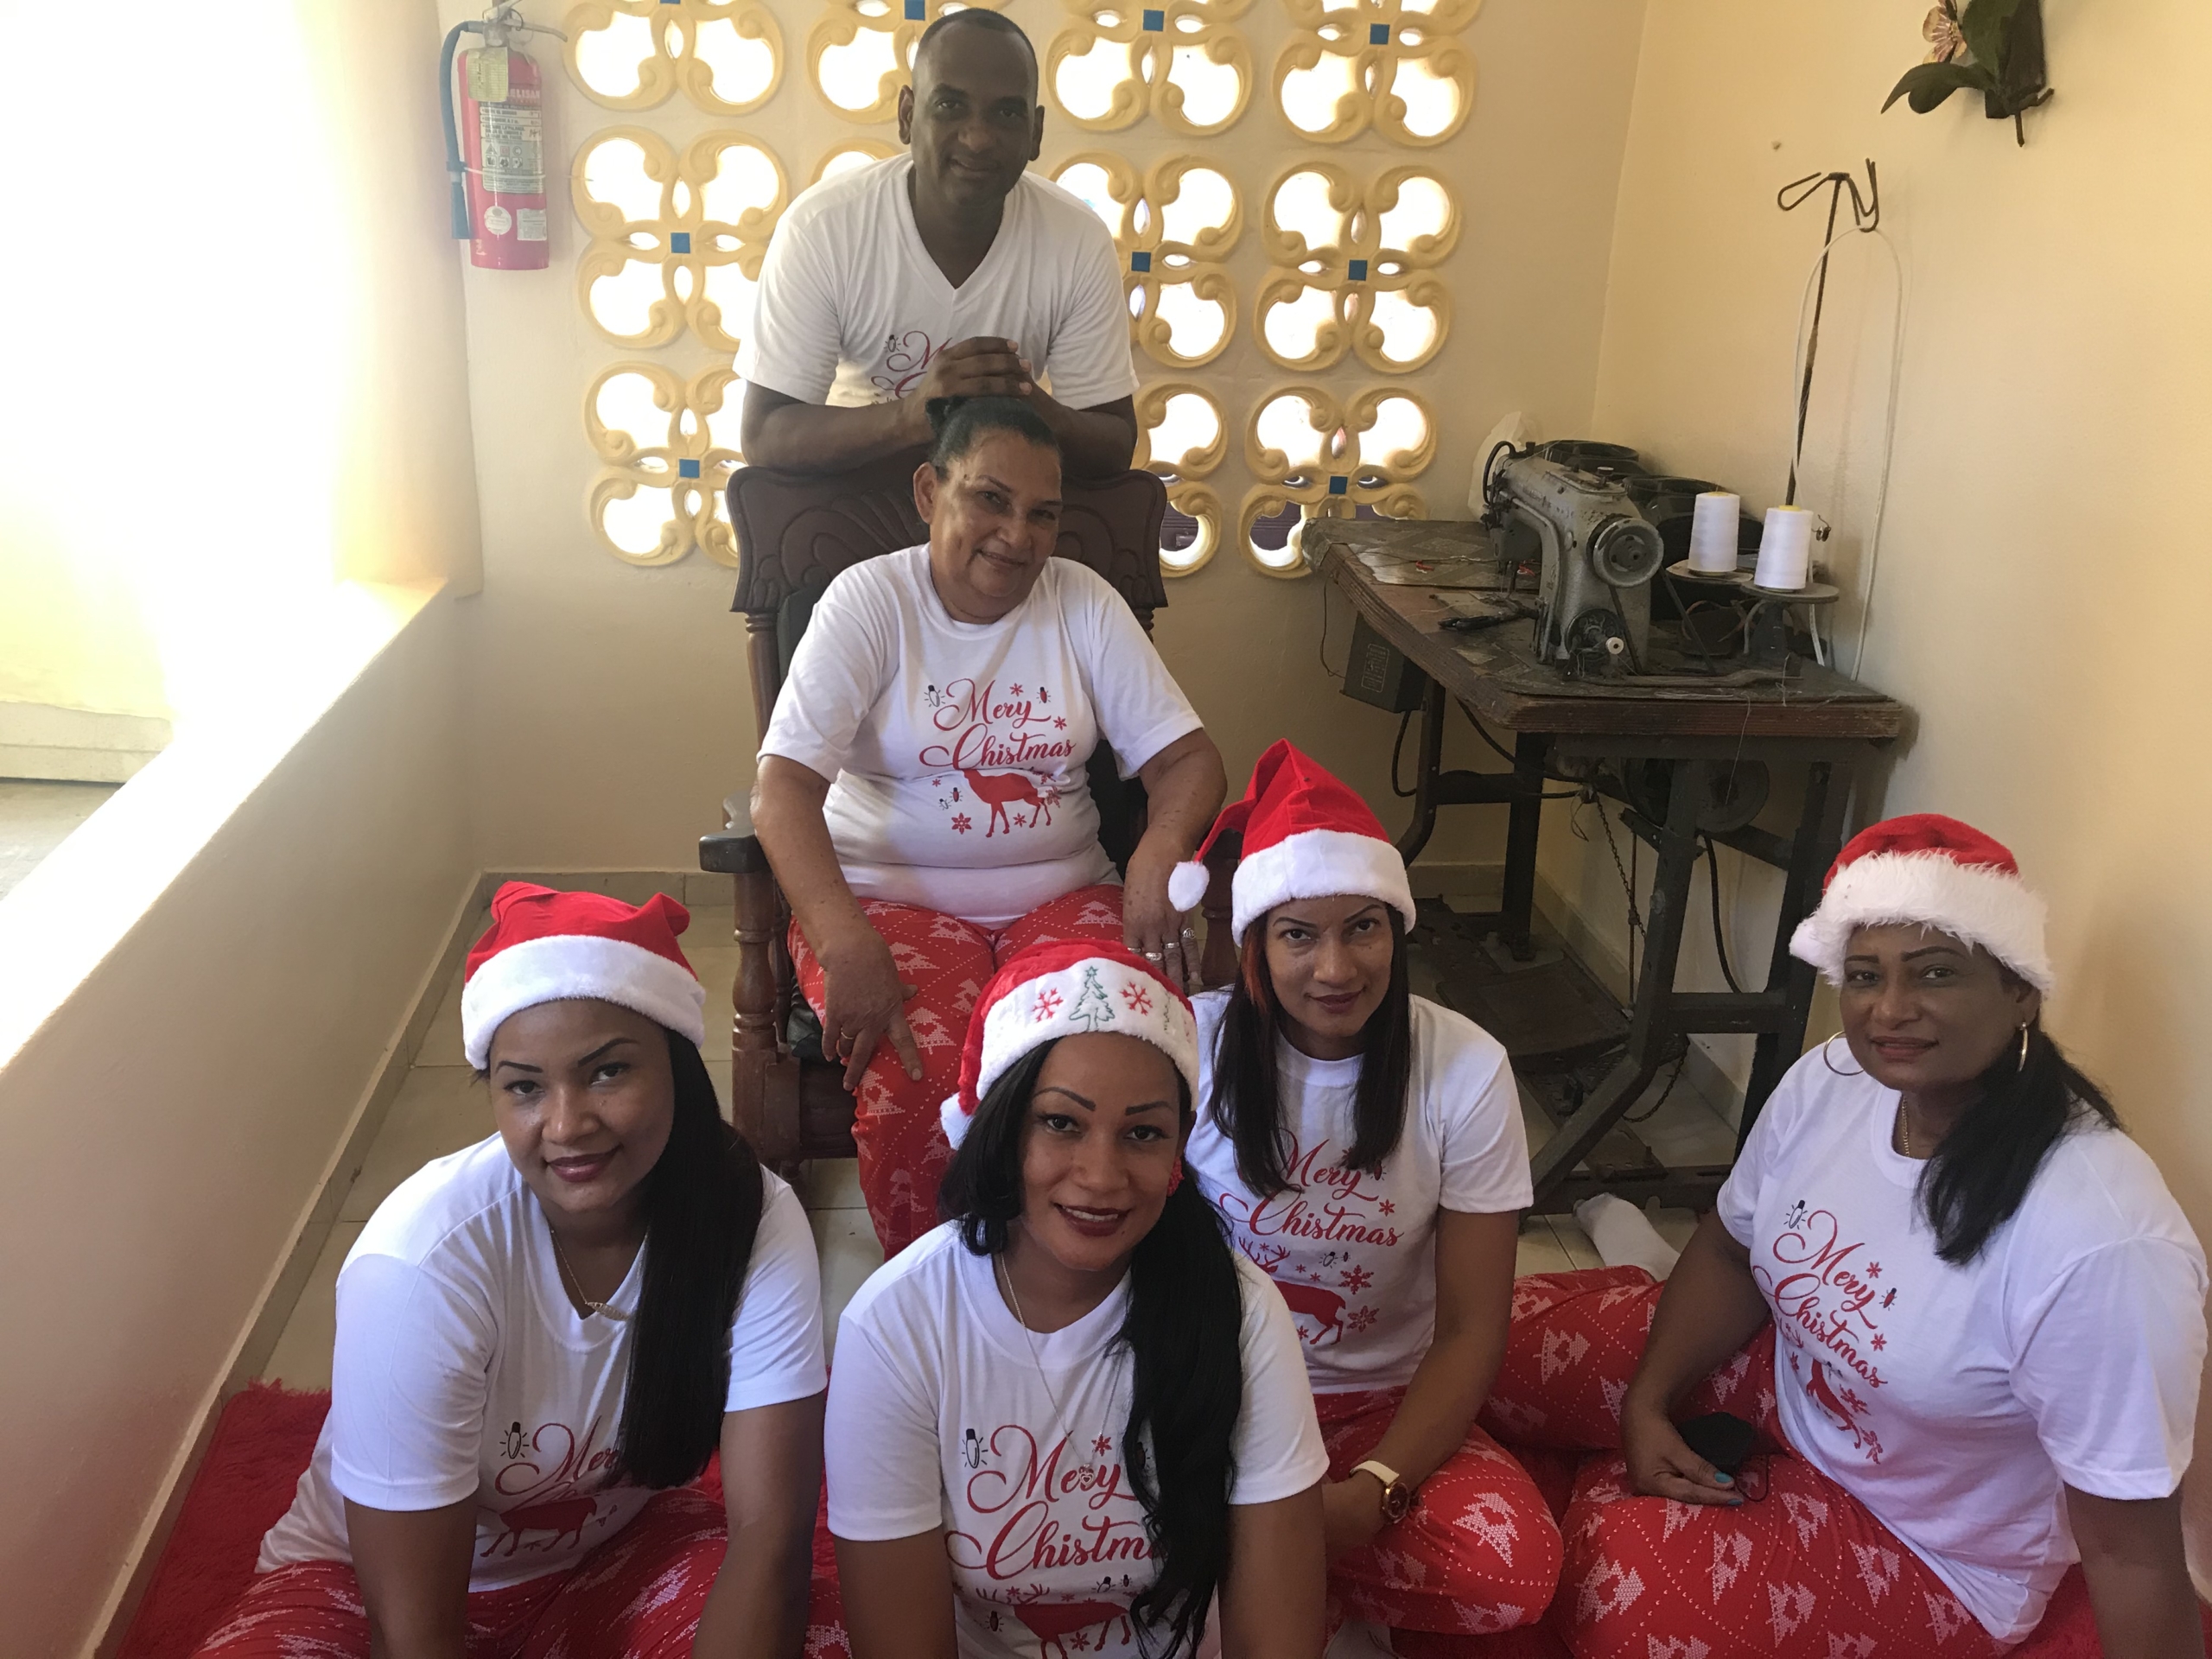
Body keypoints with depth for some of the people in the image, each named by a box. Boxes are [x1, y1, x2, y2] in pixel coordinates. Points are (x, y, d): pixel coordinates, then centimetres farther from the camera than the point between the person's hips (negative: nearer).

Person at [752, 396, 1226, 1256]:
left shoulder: (1083, 602, 6)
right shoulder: (868, 600, -3)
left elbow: (1185, 755, 2)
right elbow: (783, 788, -12)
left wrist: (1158, 857, -22)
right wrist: (847, 945, -28)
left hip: (1062, 895, 3)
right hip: (891, 896, -2)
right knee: (922, 1084, -32)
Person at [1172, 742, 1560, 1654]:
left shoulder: (1465, 1070, -11)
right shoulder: (1195, 1043, -11)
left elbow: (1470, 1328, -7)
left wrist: (1372, 1492, -22)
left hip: (1383, 1402, 1)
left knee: (1513, 1565, -27)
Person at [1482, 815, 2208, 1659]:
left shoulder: (2098, 1244, -35)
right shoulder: (1828, 1084, -16)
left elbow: (2134, 1550, -28)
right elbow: (1732, 1249, 2)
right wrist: (1646, 1401, -12)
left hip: (1934, 1553, -5)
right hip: (1781, 1380, 6)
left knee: (1623, 1558, -22)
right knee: (1516, 1345, 1)